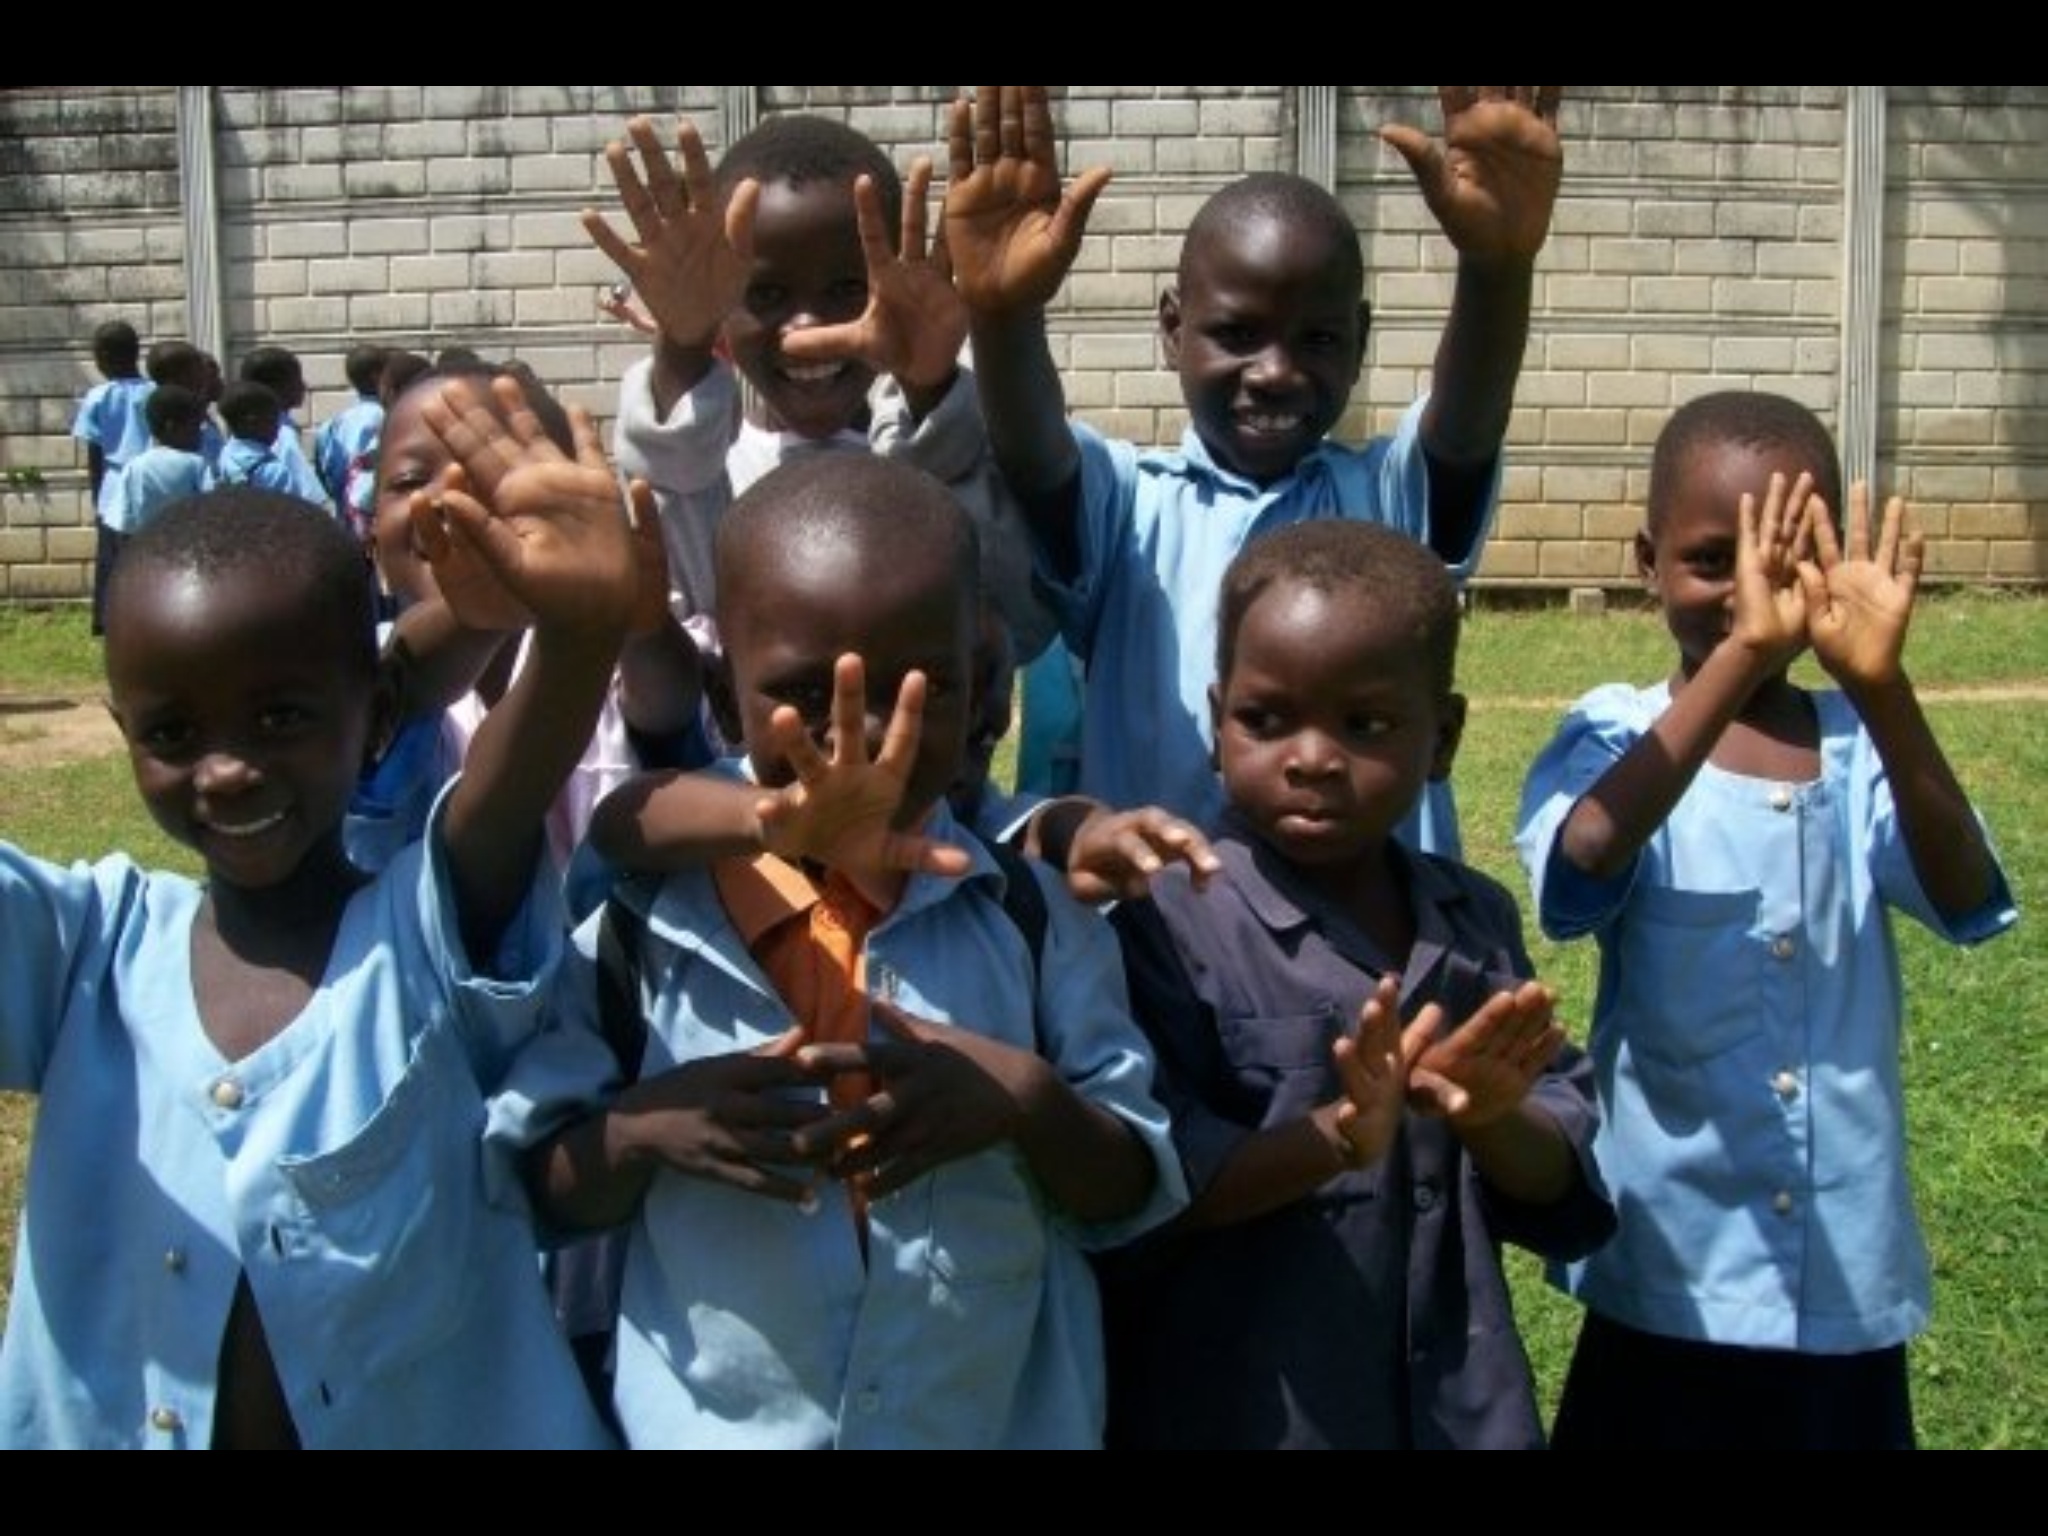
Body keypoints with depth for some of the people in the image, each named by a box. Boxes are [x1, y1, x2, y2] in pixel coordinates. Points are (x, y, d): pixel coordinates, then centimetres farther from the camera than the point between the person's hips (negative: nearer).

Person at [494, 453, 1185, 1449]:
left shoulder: (1033, 911, -8)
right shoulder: (637, 912, -10)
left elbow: (1135, 1197, -5)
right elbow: (540, 1192, -3)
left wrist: (1029, 1102, -23)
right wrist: (641, 1129, -22)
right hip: (708, 1424, 0)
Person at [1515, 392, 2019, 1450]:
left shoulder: (1860, 749, -1)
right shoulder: (1619, 736, -7)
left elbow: (1965, 899, -20)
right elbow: (1582, 861, -30)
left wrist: (1880, 687, -35)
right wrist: (1740, 658, -39)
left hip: (1846, 1279, 2)